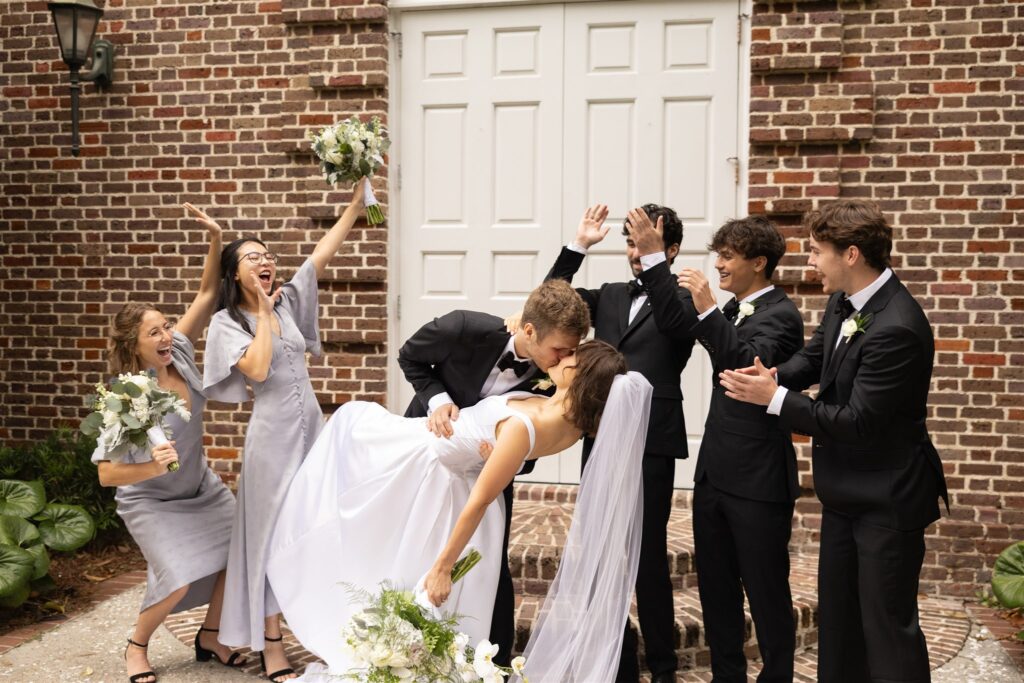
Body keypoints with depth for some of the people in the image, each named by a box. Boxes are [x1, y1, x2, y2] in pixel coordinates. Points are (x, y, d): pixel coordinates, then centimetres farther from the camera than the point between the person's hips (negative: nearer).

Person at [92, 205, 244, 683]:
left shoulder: (179, 355, -14)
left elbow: (206, 296, -12)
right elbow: (106, 474, -26)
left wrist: (216, 240, -23)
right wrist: (151, 468, -43)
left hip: (200, 488, 6)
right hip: (151, 500, -6)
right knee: (180, 579, -18)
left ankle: (210, 636, 21)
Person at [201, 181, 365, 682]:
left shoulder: (288, 301, 9)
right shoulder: (227, 322, -4)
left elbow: (323, 253, 5)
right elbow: (257, 369, -20)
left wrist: (355, 204, 1)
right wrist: (265, 314, -12)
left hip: (313, 428, 5)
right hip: (273, 435, -5)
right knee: (273, 534, 1)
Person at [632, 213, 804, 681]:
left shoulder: (780, 314, -12)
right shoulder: (732, 311, 13)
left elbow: (749, 364, -27)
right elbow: (676, 322, 8)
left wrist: (707, 308, -32)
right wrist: (652, 257, 3)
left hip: (757, 479, -8)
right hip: (715, 472, 8)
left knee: (766, 590, 4)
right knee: (715, 585, 16)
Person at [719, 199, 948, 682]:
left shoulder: (896, 328, -28)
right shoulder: (844, 302, 0)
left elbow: (858, 422, -28)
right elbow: (814, 355, 13)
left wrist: (774, 398, -22)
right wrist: (775, 376, -9)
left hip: (886, 499, -9)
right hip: (846, 492, 9)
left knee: (887, 625, 6)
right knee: (836, 616, 22)